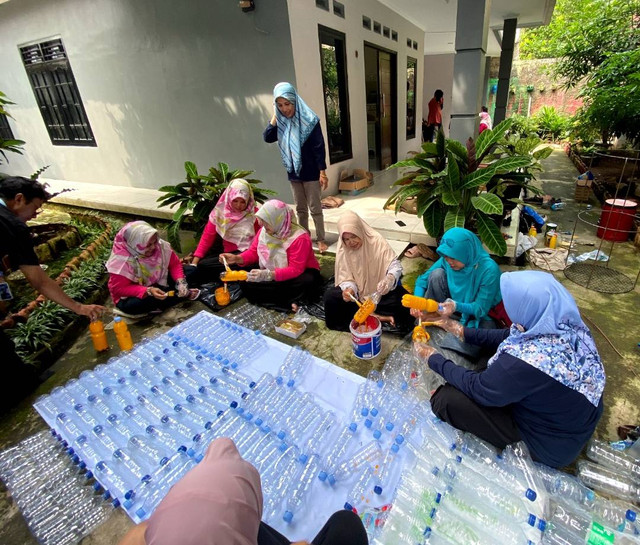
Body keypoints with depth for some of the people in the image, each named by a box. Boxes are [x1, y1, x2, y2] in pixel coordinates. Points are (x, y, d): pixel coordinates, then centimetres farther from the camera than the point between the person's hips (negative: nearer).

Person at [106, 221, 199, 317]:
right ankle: (185, 294, -20)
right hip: (134, 295, -3)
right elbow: (119, 289, -26)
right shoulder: (121, 260, -29)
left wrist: (180, 281, -27)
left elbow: (175, 264, -7)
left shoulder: (160, 245, -18)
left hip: (159, 284, 3)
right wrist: (148, 291, -39)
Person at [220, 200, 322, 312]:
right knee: (247, 286, -17)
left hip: (301, 273, -5)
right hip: (270, 274, 6)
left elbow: (295, 270, -30)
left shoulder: (299, 238, -26)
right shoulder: (264, 230, -7)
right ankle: (289, 302, -24)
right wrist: (237, 258, -17)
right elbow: (253, 252, 4)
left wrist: (267, 275, -40)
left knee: (308, 282, -39)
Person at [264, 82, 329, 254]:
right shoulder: (281, 121, 5)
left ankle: (321, 239, 14)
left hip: (311, 173, -5)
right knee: (300, 209, 14)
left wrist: (322, 172, -15)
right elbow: (267, 138, -7)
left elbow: (319, 147, -13)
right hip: (293, 173, 5)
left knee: (315, 208, 2)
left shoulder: (309, 120, -11)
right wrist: (275, 116, -10)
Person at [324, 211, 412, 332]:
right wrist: (349, 289, -33)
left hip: (380, 292, -2)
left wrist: (389, 279, -42)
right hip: (357, 294, 2)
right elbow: (345, 278, -8)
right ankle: (376, 316, -24)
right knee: (330, 296, -24)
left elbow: (395, 265, -18)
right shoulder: (343, 251, -8)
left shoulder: (377, 241, -16)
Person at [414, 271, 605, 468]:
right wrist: (464, 332, 8)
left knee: (446, 399, -10)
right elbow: (512, 336, 1)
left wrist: (434, 359, -8)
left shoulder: (526, 361, -39)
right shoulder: (569, 323, -17)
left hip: (553, 444, -7)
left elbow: (476, 389, -20)